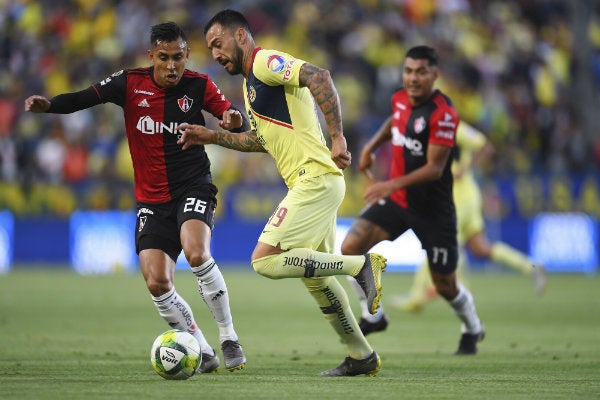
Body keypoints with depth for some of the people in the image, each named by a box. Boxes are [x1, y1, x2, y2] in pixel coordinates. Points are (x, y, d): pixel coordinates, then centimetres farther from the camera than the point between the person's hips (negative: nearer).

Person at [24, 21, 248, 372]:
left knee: (197, 253, -30)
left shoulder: (199, 85, -4)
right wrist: (49, 104, -23)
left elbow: (237, 121, -3)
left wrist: (234, 120, -28)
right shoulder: (131, 84, -2)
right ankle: (203, 353, 7)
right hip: (152, 200, 3)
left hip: (194, 188, -2)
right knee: (157, 283, -10)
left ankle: (229, 337, -15)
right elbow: (84, 98, -4)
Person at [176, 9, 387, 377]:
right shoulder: (251, 80, 22)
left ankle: (361, 265, -11)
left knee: (265, 260, -15)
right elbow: (262, 139, 33)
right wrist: (213, 137, 28)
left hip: (315, 179, -10)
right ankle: (362, 357, 23)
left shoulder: (265, 62, -10)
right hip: (316, 183, 10)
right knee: (314, 275, 16)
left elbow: (318, 76, -26)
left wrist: (337, 136, -31)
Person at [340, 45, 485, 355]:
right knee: (350, 248, -15)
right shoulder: (400, 99, 0)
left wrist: (394, 184, -35)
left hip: (433, 209, -6)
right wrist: (371, 146, 15)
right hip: (395, 200, 6)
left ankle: (472, 330, 38)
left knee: (445, 286, 6)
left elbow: (435, 168, -26)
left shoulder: (443, 114, -22)